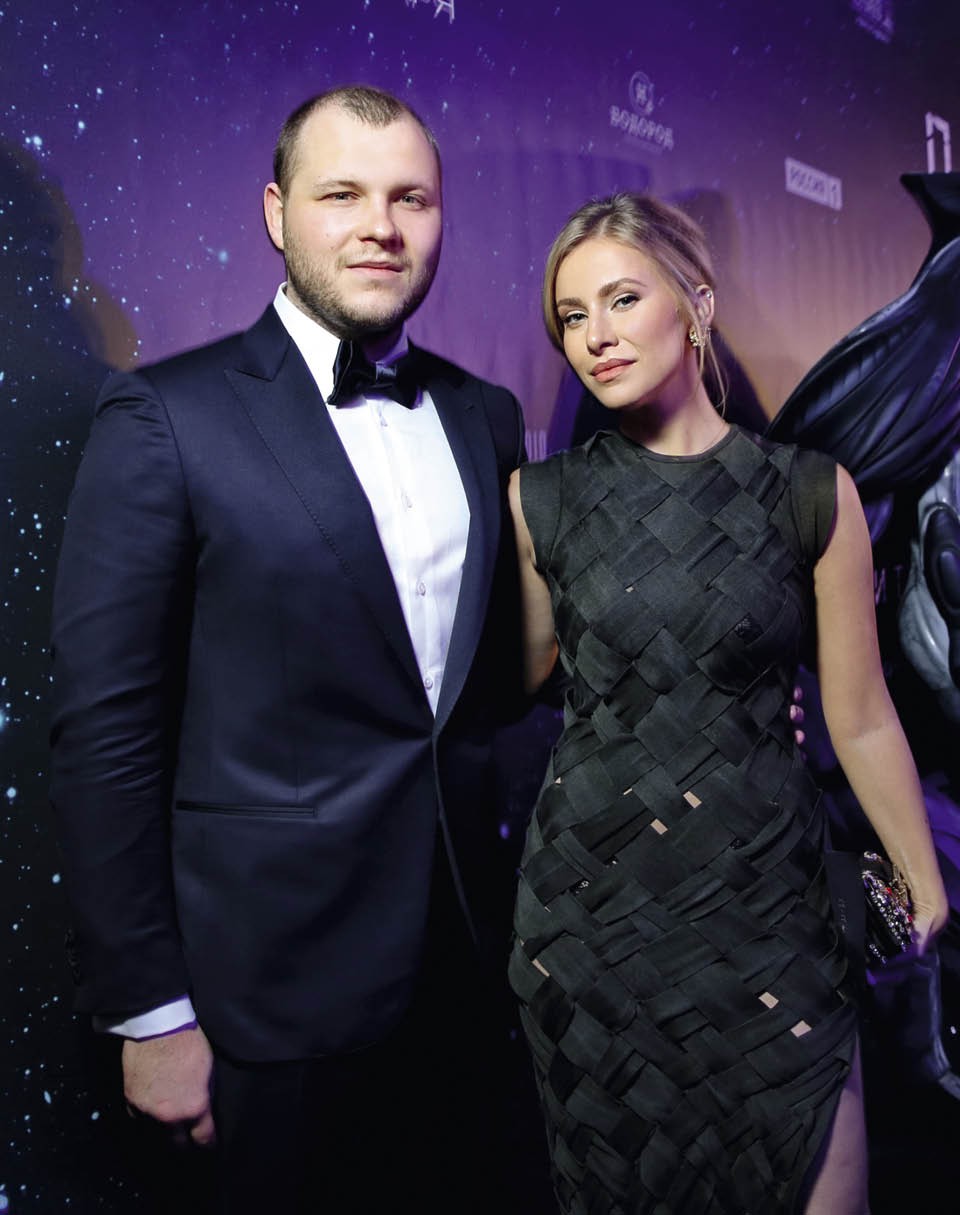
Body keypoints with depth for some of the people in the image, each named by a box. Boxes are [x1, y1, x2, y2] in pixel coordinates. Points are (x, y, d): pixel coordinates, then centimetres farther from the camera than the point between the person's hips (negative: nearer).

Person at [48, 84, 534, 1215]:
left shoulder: (485, 415, 5)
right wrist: (147, 1012, -10)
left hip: (463, 953, 5)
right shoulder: (167, 415, -12)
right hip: (282, 983, -5)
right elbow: (104, 731, -12)